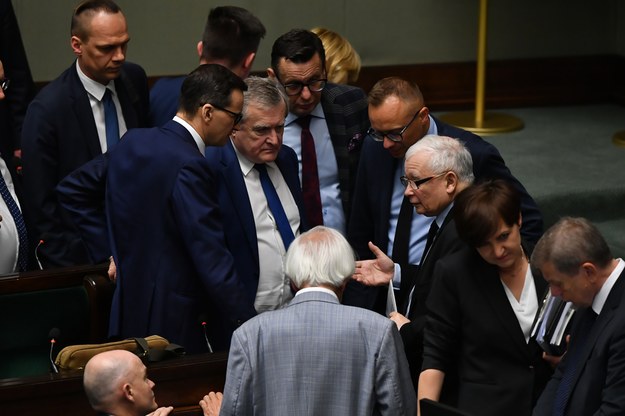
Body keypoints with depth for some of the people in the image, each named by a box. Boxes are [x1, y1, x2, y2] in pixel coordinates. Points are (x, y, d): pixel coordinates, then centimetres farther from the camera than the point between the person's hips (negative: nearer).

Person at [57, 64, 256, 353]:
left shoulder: (133, 142, 6)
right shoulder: (189, 167, -20)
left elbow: (72, 190, 20)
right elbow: (213, 262, -23)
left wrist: (113, 246, 18)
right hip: (176, 323, -9)